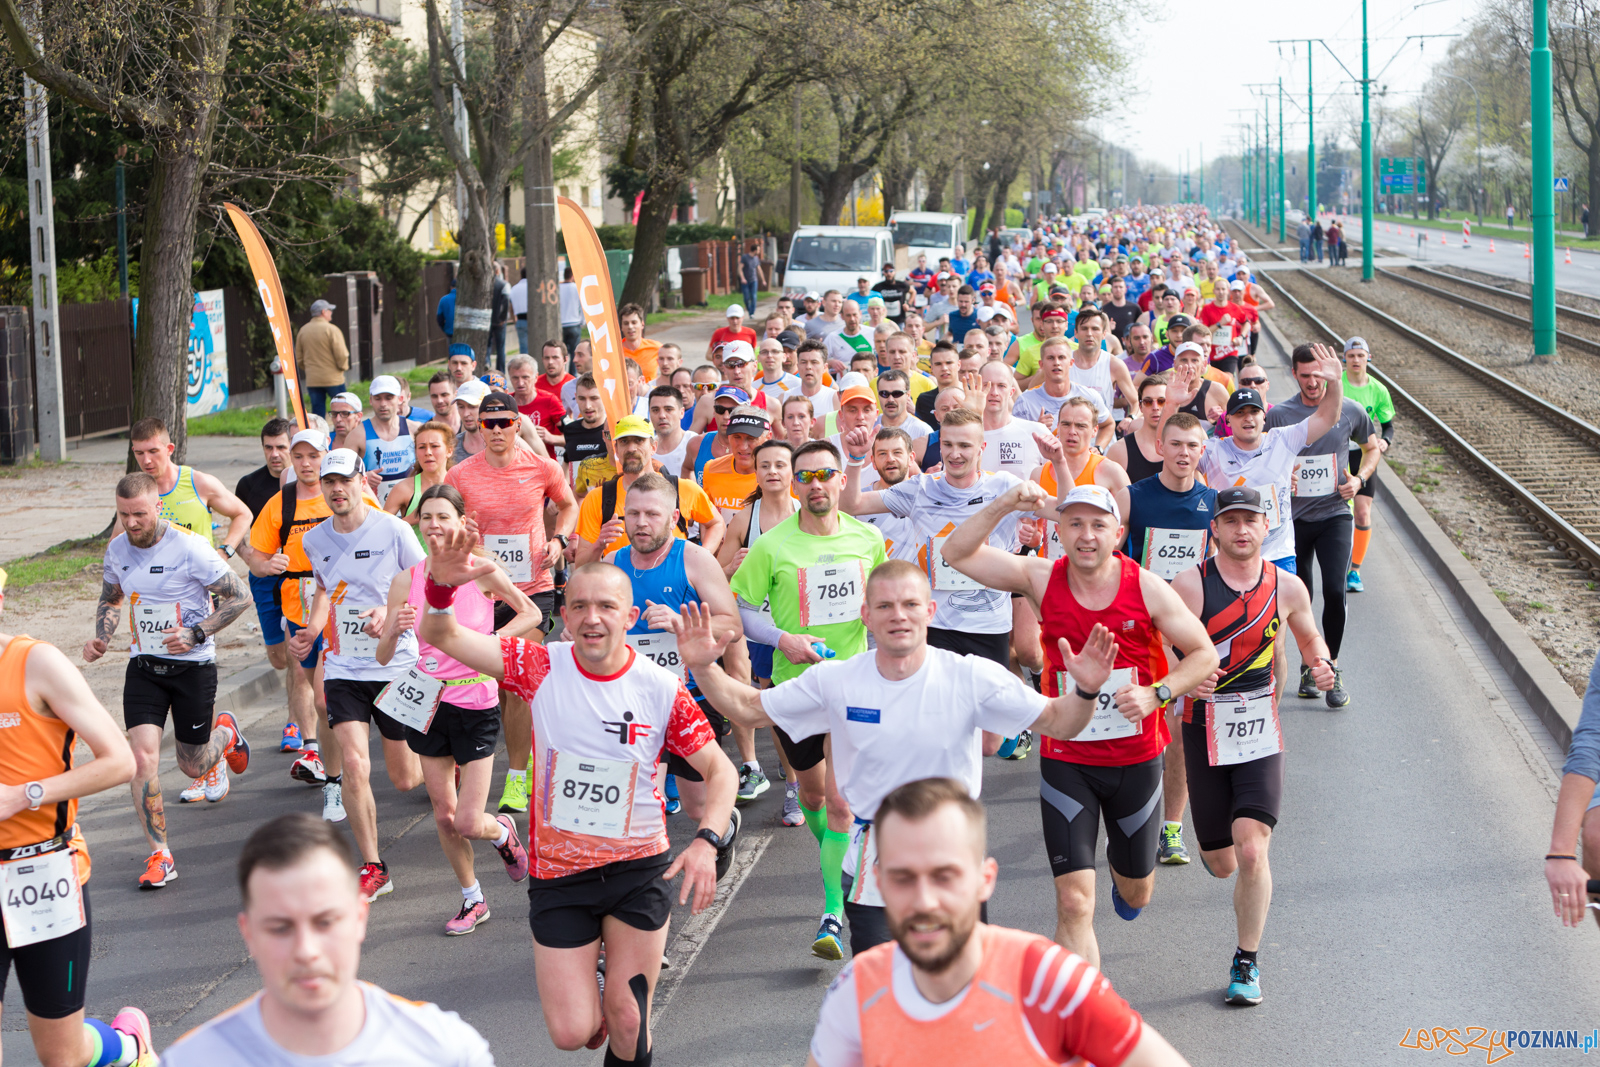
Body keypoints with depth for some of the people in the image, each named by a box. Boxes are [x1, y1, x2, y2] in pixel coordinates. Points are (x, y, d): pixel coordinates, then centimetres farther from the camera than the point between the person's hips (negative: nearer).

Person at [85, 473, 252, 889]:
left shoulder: (189, 548, -18)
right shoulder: (117, 550, -2)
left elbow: (239, 597, -11)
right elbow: (110, 599, 18)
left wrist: (195, 634, -21)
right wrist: (101, 638, -1)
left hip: (193, 665, -3)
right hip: (144, 666, 3)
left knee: (192, 765, 9)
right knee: (143, 757, -14)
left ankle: (224, 732, 46)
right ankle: (160, 855, -5)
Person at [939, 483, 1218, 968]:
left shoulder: (1148, 590, -10)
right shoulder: (1041, 580, -8)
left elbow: (1204, 654, -1)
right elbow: (957, 553, -11)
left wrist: (1156, 694, -17)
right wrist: (1004, 505, -24)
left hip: (1137, 759, 1)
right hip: (1066, 761, -1)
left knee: (1136, 894, 21)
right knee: (1074, 901, -11)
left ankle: (1122, 870, 58)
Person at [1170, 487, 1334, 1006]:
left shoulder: (1286, 587, 2)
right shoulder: (1189, 584, -8)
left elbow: (1309, 637, 20)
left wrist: (1320, 664, -1)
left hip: (1261, 730, 1)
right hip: (1205, 728, -1)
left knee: (1251, 852, -14)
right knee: (1221, 864, 7)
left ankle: (1247, 963, 4)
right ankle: (1213, 839, 47)